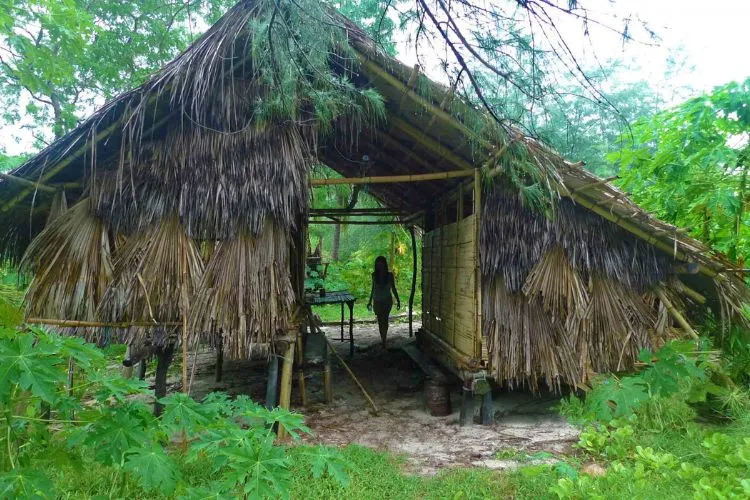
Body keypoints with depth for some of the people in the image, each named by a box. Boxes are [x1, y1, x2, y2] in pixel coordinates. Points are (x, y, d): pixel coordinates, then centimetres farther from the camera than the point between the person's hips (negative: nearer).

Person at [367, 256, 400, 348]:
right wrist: (370, 301, 15)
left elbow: (393, 288, 3)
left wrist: (398, 300, 3)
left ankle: (383, 340, -12)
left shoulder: (389, 275, -7)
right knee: (380, 321, 7)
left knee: (384, 320, -13)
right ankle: (383, 340, 17)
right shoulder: (374, 275, -1)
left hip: (387, 301, -2)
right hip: (377, 301, 2)